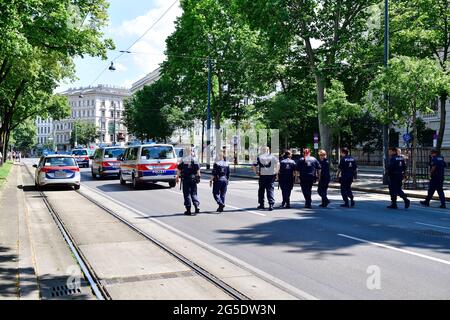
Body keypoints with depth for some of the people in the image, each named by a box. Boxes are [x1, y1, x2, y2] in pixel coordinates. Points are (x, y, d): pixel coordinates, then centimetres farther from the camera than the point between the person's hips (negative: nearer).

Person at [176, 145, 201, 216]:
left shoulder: (183, 160, -5)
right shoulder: (195, 159, 1)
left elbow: (179, 170, -4)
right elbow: (198, 170, 2)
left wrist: (177, 177, 6)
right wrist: (198, 177, 11)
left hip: (185, 179, -2)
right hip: (193, 178, 2)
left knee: (187, 194, 4)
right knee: (194, 193, 13)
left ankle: (188, 210, 4)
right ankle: (197, 206, -2)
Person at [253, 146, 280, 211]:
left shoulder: (259, 158, 3)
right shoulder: (273, 157, 1)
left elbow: (254, 166, -2)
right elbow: (278, 163, -10)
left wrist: (256, 172, 11)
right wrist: (276, 172, -2)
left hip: (262, 176, 1)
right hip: (271, 176, -1)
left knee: (261, 190, 14)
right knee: (270, 190, 2)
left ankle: (261, 205, 21)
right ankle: (271, 205, -8)